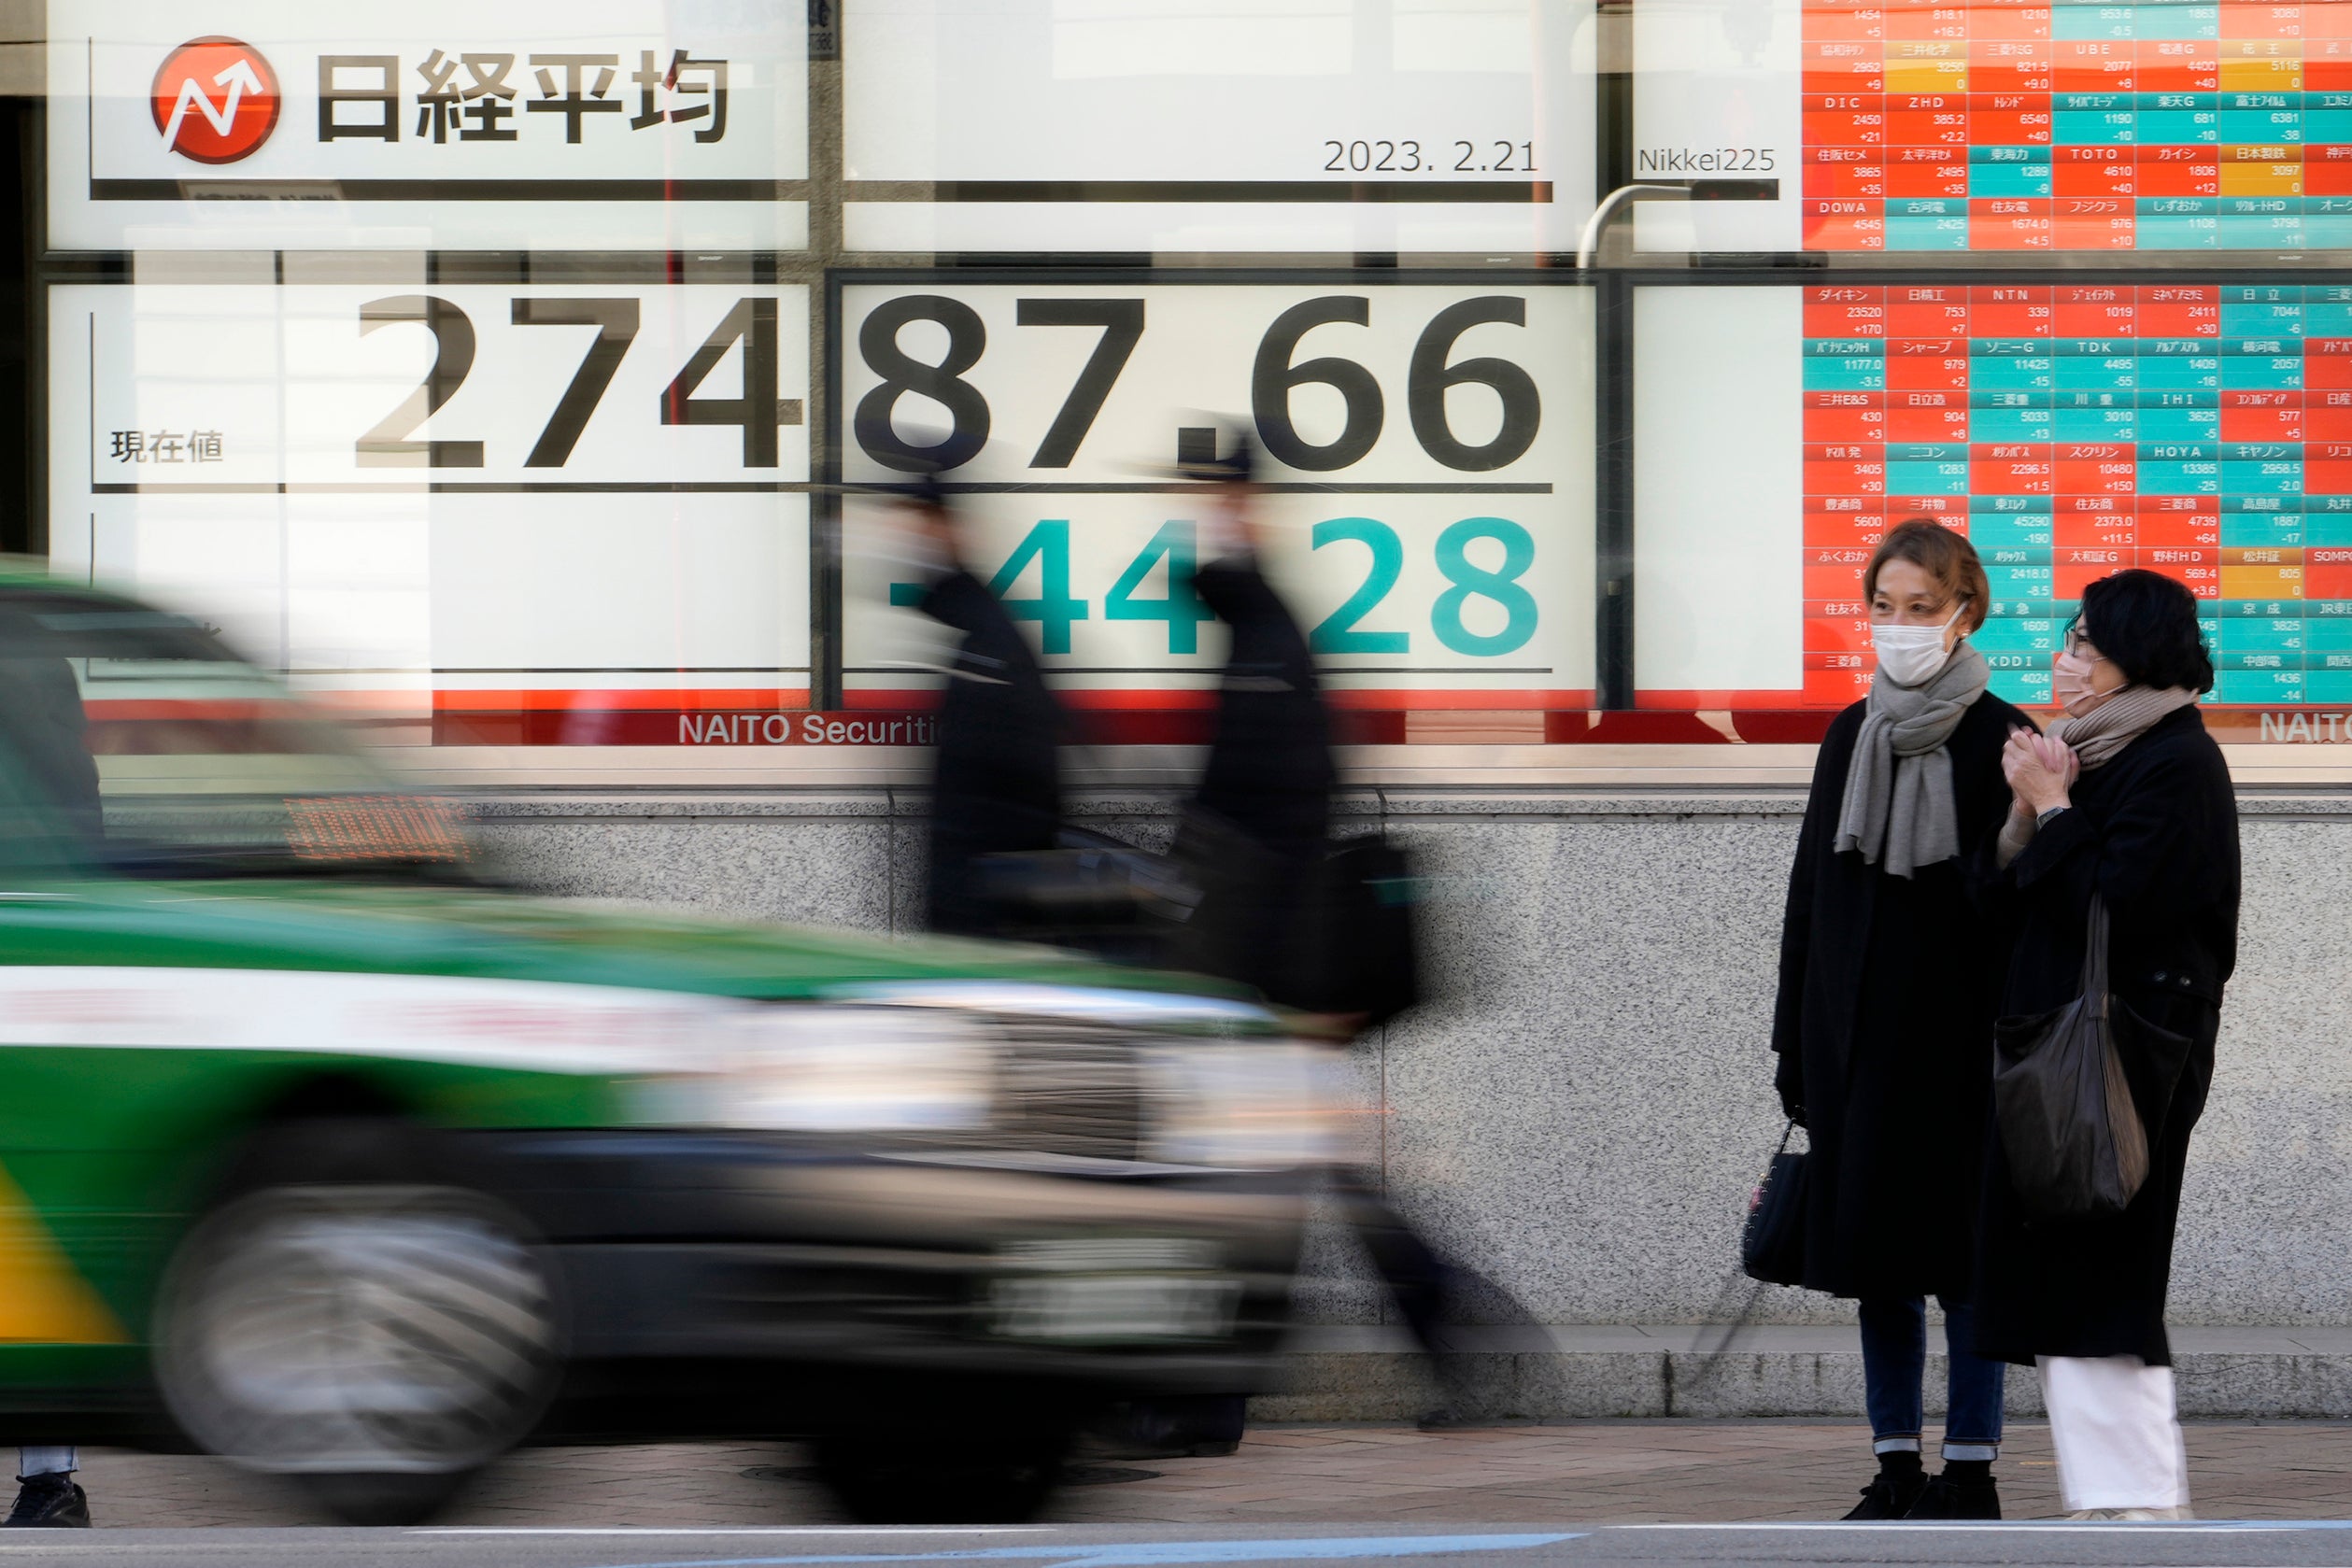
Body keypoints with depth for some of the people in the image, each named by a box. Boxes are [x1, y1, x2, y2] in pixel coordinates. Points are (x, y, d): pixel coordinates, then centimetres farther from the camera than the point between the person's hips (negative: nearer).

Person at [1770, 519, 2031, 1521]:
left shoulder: (2000, 741, -4)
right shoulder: (1851, 736, 11)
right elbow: (1810, 896, 14)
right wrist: (1795, 1045, 11)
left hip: (1958, 1036, -5)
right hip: (1856, 1040, 5)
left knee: (1963, 1253, -2)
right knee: (1875, 1254, 6)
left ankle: (1971, 1472, 3)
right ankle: (1897, 1469, 12)